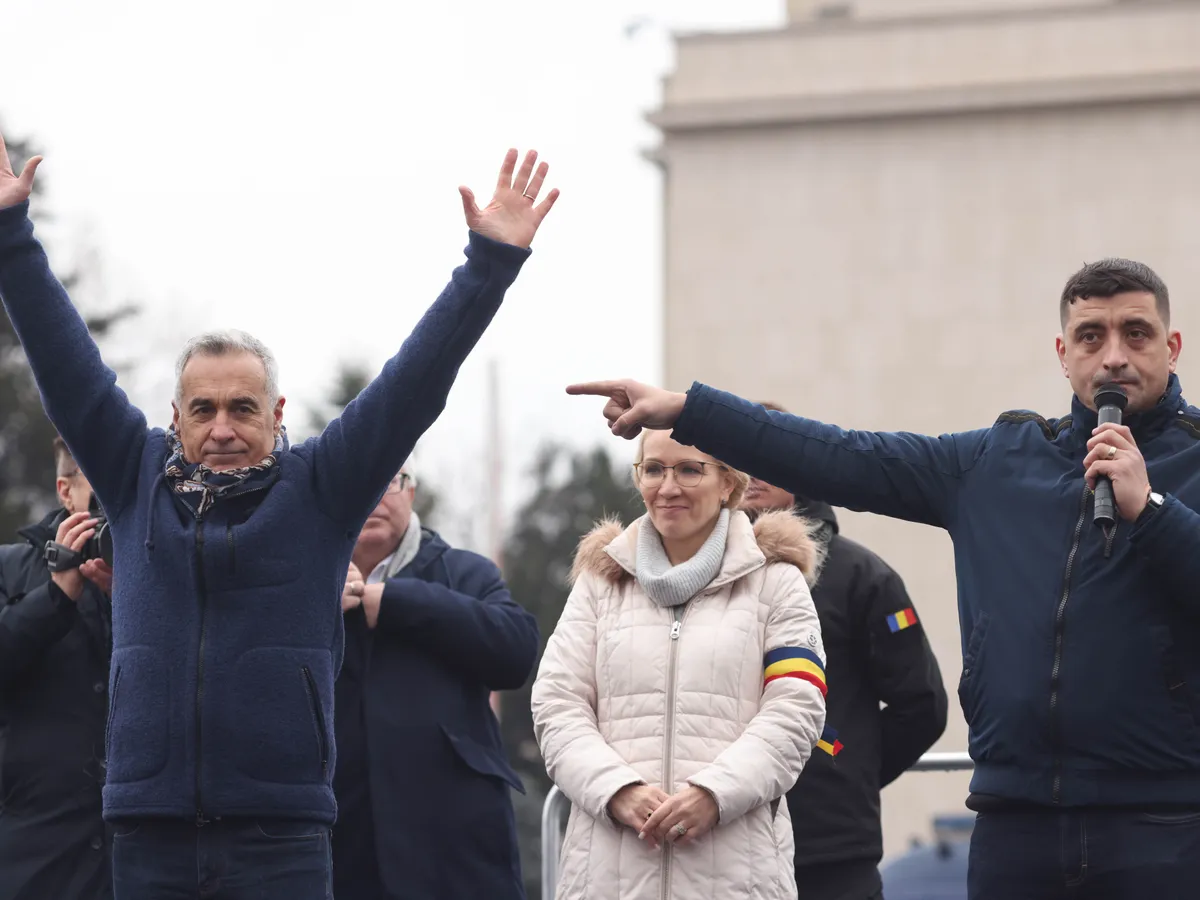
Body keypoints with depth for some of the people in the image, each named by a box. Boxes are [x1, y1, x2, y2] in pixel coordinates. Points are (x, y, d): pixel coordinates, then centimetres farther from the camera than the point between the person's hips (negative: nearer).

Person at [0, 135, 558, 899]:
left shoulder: (320, 486, 6)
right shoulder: (139, 478, 11)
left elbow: (415, 383, 2)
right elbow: (65, 361, 10)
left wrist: (491, 262, -4)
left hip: (281, 832, -2)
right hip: (151, 830, 2)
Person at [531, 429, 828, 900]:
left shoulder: (775, 580, 10)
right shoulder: (599, 581, 16)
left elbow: (794, 712, -1)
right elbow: (556, 706, 8)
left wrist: (715, 793, -15)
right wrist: (616, 790, -10)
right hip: (612, 861, 2)